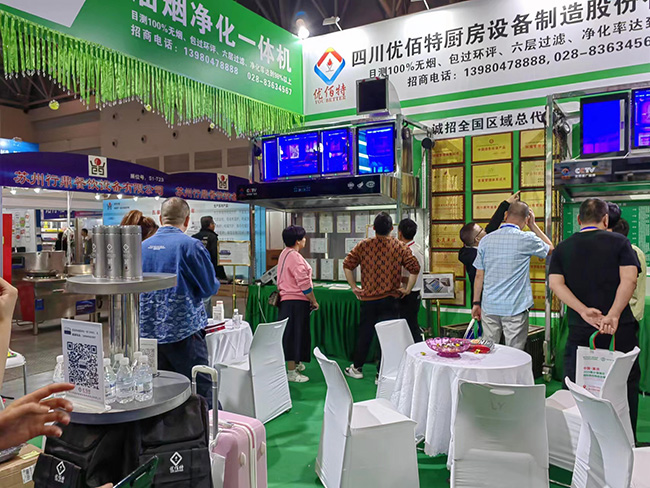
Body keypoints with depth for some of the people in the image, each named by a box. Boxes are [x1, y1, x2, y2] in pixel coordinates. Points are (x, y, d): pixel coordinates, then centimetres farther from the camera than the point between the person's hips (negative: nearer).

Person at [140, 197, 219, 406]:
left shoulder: (142, 247, 5)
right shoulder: (191, 245, -12)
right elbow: (210, 287, -6)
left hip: (149, 332, 6)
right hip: (183, 330, -6)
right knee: (203, 392, 0)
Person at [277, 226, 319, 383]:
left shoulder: (285, 253, 15)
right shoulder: (295, 257, -18)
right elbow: (304, 283, -21)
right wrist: (314, 301, -10)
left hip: (287, 300, 10)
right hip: (297, 301, -10)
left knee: (293, 334, 20)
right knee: (295, 335, -5)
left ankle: (296, 363, 34)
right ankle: (292, 372, 1)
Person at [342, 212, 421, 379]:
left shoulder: (363, 245, -3)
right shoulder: (400, 247, -4)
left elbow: (347, 265, -3)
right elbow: (415, 268, -9)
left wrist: (354, 287, 3)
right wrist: (407, 289, -1)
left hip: (368, 298, 2)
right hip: (390, 298, -1)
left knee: (365, 334, 16)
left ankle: (356, 368, 29)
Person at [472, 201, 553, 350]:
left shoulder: (486, 240, 2)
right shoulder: (527, 239, -8)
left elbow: (479, 276, 5)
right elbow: (550, 248, 13)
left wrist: (476, 303, 13)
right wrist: (533, 225, 17)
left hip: (489, 307, 3)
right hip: (515, 308, -3)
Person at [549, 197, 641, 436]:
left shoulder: (562, 248, 7)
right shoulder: (619, 242, 1)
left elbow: (555, 284, -7)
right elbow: (629, 280, -13)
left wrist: (584, 311, -14)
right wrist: (614, 315, -19)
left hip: (580, 330, 2)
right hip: (620, 328, -1)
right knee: (626, 386, 12)